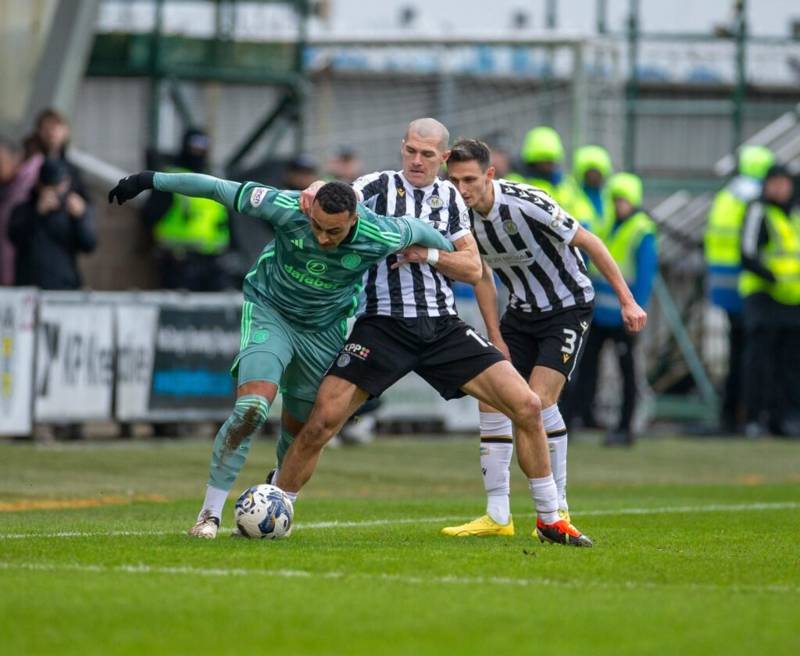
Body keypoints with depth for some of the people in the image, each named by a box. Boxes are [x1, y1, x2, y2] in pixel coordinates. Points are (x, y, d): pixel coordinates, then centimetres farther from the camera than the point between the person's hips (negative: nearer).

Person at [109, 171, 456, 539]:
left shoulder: (380, 238, -25)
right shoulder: (287, 209, -29)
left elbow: (415, 230, -2)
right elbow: (218, 189, -21)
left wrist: (450, 255, 17)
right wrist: (152, 181, -18)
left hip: (324, 331, 2)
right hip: (270, 312, -2)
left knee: (298, 429, 12)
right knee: (252, 409, -23)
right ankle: (210, 514, -16)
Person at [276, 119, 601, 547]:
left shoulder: (449, 197, 13)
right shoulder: (380, 185, 2)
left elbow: (473, 269, 8)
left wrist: (427, 253, -9)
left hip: (442, 328, 3)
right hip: (384, 326, -3)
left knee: (526, 406, -6)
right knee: (321, 422, -16)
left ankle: (550, 519, 7)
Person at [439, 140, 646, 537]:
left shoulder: (526, 204, -27)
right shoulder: (463, 216, -8)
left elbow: (588, 243, -18)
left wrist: (627, 301, -17)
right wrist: (496, 338, 2)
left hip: (568, 306, -6)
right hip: (522, 312, 6)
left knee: (539, 400, -19)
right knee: (491, 399, -4)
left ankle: (558, 510, -7)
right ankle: (497, 516, 0)